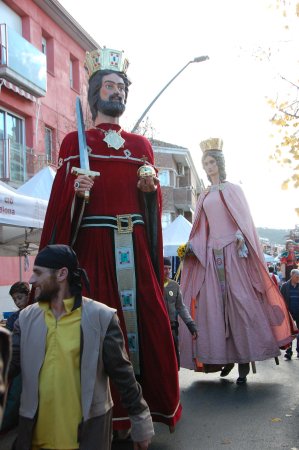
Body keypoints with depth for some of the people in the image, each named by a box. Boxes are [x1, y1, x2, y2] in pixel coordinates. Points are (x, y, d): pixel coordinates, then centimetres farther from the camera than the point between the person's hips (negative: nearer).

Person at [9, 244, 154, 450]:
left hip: (88, 433, -3)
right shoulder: (27, 318, 1)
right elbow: (7, 364, 0)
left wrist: (140, 423, -1)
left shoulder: (101, 317, -11)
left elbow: (123, 375, -6)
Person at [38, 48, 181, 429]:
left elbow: (152, 200, 18)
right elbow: (61, 200, 2)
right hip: (94, 244, -3)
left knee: (150, 320, 0)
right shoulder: (75, 142, 9)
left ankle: (155, 404, 16)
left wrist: (151, 188, -3)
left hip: (135, 245, 3)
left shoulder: (141, 146, 19)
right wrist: (77, 190, -19)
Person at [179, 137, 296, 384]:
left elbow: (244, 219, -2)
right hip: (211, 253, 5)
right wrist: (192, 245, 3)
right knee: (214, 305, -2)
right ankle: (225, 355, 5)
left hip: (233, 251, -4)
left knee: (240, 302, -7)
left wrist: (241, 238, -18)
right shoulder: (204, 196, 20)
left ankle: (244, 359, -3)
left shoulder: (232, 190, 8)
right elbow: (201, 229, 17)